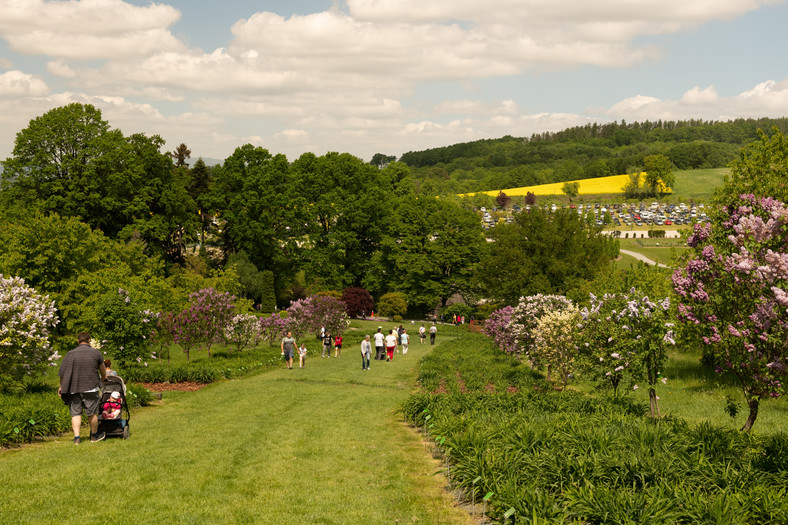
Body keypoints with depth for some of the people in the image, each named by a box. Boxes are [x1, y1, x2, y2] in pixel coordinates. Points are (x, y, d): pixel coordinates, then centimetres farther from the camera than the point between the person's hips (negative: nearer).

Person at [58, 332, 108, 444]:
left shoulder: (70, 354, 3)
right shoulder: (96, 353, 1)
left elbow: (62, 372, 3)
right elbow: (102, 369, 16)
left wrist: (61, 386, 15)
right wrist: (104, 379, 35)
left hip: (73, 389, 1)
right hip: (90, 388, -1)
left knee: (75, 413, 6)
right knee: (92, 413, 9)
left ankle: (76, 437, -1)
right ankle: (94, 435, 22)